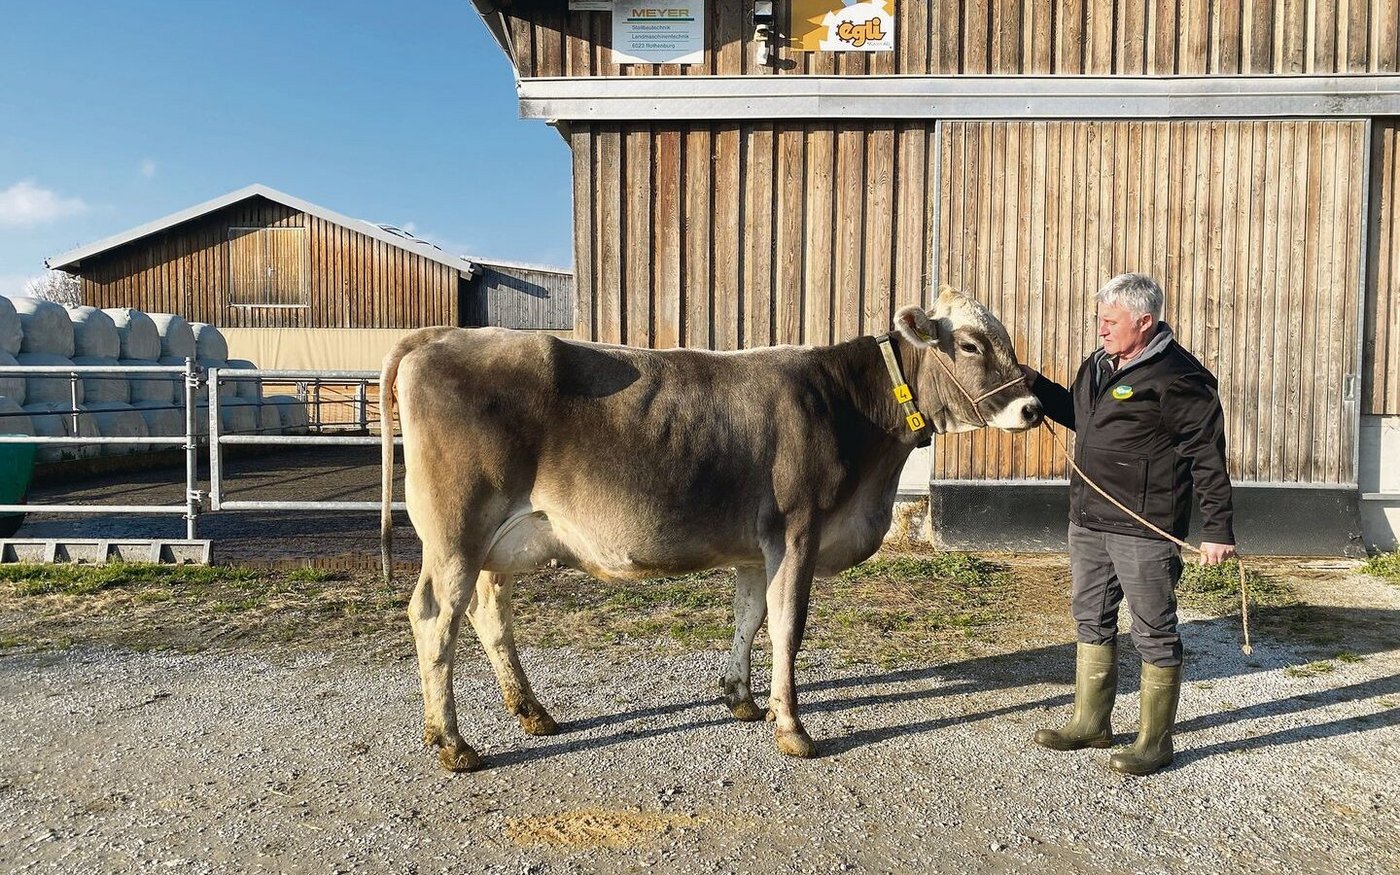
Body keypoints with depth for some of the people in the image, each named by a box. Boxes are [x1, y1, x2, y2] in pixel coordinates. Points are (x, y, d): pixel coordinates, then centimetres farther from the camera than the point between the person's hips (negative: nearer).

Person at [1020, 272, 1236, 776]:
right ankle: (1090, 723, 31)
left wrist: (1217, 528, -16)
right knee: (1091, 621, 17)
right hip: (1088, 521, 9)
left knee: (1154, 633, 4)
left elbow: (1208, 457, -14)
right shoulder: (1098, 365, 11)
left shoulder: (1176, 377, -14)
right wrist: (1036, 386, 16)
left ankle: (1155, 742, 17)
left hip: (1144, 528, -9)